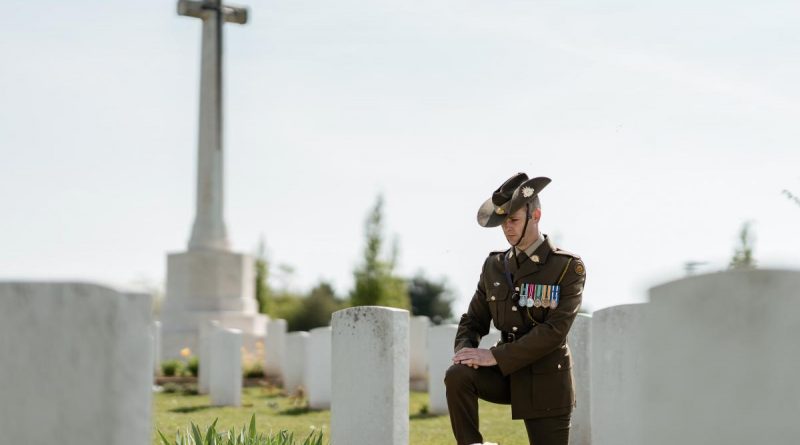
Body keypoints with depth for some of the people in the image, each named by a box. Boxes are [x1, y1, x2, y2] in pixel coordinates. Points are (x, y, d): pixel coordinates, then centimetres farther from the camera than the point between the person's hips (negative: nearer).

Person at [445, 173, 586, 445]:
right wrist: (465, 351, -12)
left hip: (546, 381, -3)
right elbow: (473, 321, 13)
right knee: (457, 375, -26)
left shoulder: (568, 267, -8)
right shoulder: (494, 266, 7)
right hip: (506, 375, 3)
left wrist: (495, 356, -24)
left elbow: (555, 330, -18)